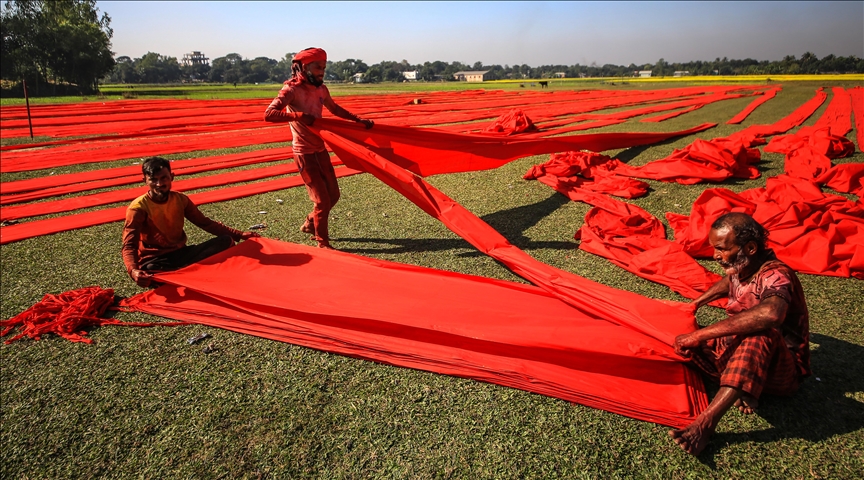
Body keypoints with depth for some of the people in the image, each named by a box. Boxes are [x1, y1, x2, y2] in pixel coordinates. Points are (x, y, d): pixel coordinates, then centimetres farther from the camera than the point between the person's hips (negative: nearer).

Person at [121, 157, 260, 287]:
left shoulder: (180, 199, -1)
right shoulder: (138, 208, -17)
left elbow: (205, 223, 7)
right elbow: (129, 245, -24)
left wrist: (239, 235, 0)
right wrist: (133, 271, -47)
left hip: (181, 253, 5)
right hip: (154, 260, -5)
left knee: (226, 240, -14)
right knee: (151, 272, -43)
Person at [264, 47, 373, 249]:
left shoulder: (321, 89, 5)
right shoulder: (292, 89, -16)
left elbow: (335, 109, 22)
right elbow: (268, 114, -26)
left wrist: (359, 120, 14)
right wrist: (298, 115, -35)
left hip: (320, 149, 7)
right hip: (304, 152, -7)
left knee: (333, 195, 13)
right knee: (322, 200, -4)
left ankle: (310, 224, 37)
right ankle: (322, 243, 14)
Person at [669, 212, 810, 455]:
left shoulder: (775, 274, -24)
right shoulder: (739, 268, -2)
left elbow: (770, 314, -48)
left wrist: (700, 335, -44)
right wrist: (697, 302, 21)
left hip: (782, 369, -7)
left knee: (759, 334, -40)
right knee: (683, 342, -9)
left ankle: (705, 422, -45)